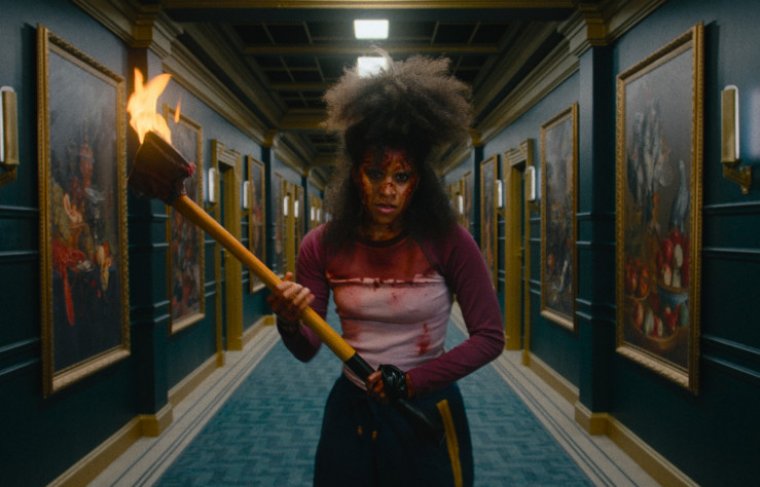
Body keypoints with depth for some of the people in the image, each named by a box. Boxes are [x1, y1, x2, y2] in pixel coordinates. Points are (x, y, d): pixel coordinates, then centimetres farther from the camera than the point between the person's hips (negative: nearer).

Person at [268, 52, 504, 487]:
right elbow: (307, 350, -5)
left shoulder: (449, 242, -15)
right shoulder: (322, 246, -8)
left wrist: (413, 380, -21)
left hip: (427, 413, -2)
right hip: (352, 412, 2)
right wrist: (289, 324, -27)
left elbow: (490, 337, -14)